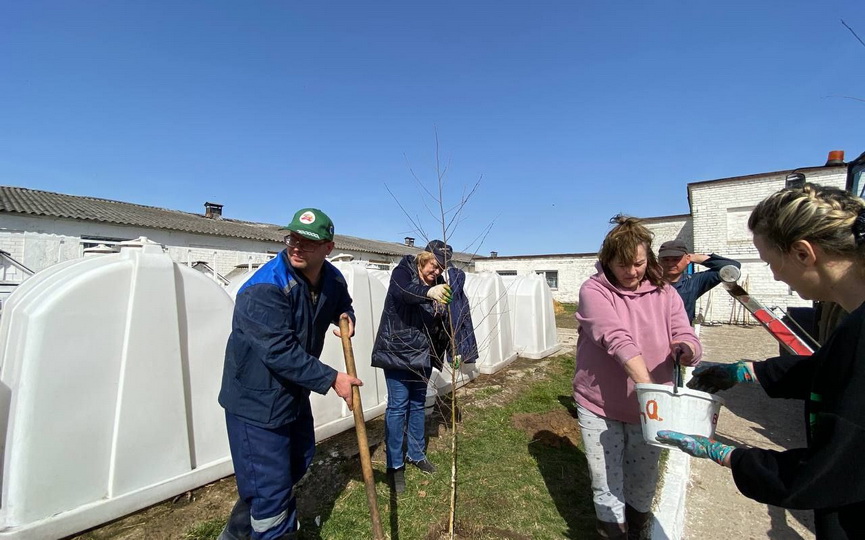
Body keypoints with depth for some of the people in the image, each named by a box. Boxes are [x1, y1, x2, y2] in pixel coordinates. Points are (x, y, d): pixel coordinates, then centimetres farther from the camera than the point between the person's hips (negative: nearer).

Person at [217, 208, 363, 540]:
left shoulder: (333, 279, -4)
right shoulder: (264, 288, -28)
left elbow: (342, 305, 18)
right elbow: (280, 353, -30)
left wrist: (346, 317, -5)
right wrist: (332, 379, -27)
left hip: (295, 393, 9)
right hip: (256, 399, -8)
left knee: (297, 463, 25)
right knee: (272, 487, 2)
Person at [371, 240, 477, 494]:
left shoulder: (439, 283, 3)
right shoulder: (403, 272, -10)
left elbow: (445, 319, 0)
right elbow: (403, 292, -35)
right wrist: (428, 292, -51)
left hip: (422, 354, 5)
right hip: (397, 351, -5)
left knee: (418, 404, 17)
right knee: (397, 406, 0)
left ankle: (416, 454, 36)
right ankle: (395, 465, 17)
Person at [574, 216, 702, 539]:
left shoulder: (665, 294, -1)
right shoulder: (593, 291, -13)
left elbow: (689, 343, -7)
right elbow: (617, 339, -26)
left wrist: (685, 348, -31)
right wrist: (646, 384, -37)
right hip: (600, 407, -3)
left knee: (644, 483, 21)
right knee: (606, 487, 8)